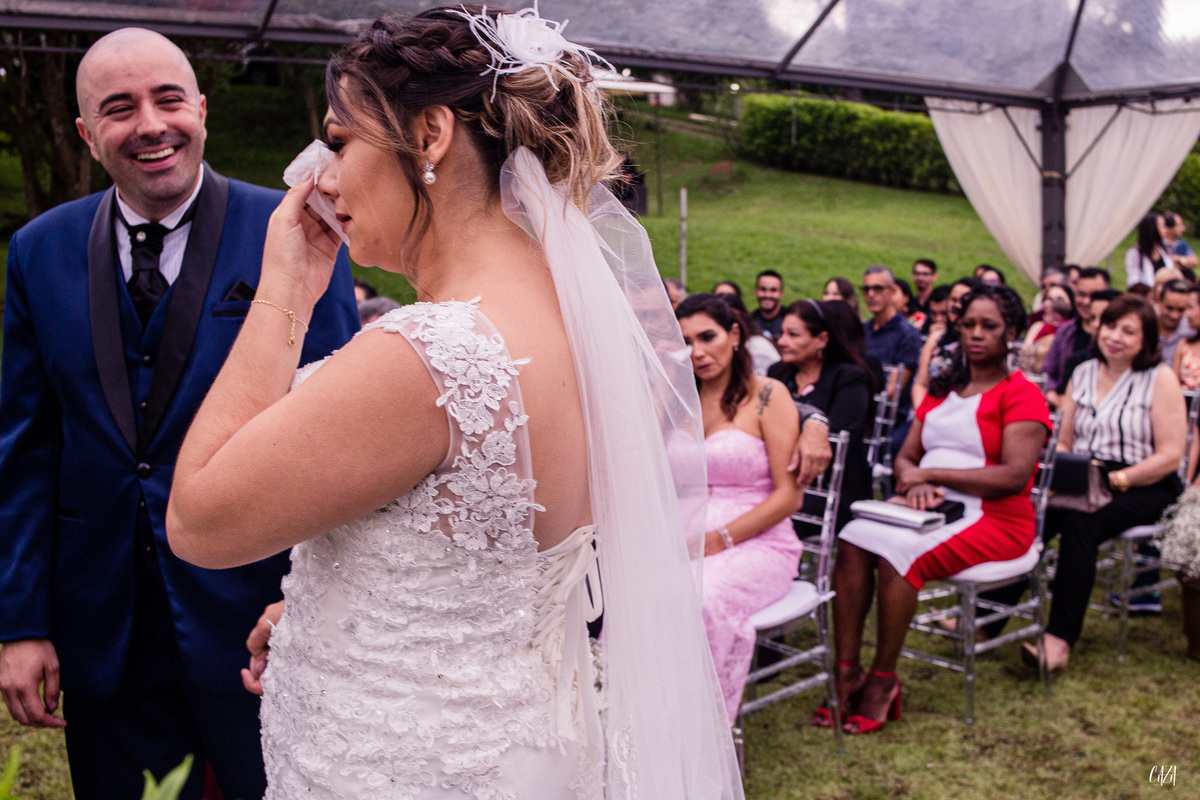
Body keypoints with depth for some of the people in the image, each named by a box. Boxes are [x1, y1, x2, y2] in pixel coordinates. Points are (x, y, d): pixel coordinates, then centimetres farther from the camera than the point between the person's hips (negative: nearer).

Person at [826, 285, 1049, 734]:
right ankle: (847, 672, -21)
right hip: (932, 509, 6)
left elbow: (1014, 476, -14)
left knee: (897, 552, -31)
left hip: (995, 518, -6)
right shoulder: (942, 390, 20)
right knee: (852, 541, -22)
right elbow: (906, 455, 16)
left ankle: (884, 681, -18)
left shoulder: (1022, 394, -2)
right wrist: (914, 482, -10)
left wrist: (932, 474, -15)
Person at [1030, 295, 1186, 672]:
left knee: (1080, 524, -34)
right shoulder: (1082, 373, 14)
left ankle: (1060, 639, -37)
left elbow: (1170, 456, -8)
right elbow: (1064, 442, 16)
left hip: (1145, 489, -4)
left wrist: (1120, 479, -18)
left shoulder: (1161, 379, -2)